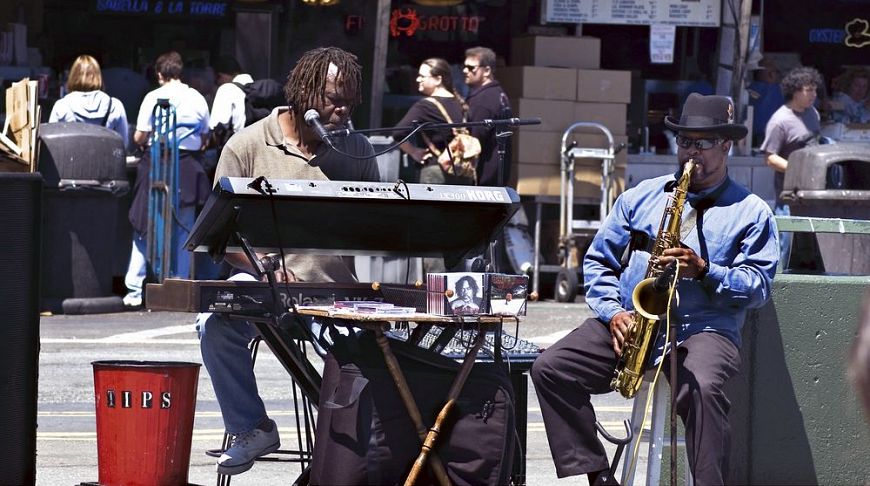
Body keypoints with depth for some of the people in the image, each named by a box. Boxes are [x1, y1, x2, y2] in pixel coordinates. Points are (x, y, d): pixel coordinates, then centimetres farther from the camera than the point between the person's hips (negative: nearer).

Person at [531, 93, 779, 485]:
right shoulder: (641, 197, 18)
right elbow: (598, 261, 17)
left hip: (704, 329, -4)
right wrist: (613, 312, -1)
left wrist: (704, 271, -18)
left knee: (701, 388, -38)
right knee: (550, 369, -18)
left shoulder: (751, 213, 7)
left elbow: (758, 286, -2)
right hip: (628, 323, 4)